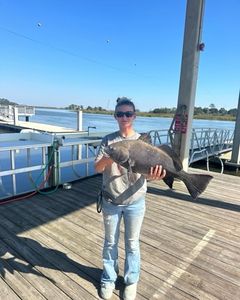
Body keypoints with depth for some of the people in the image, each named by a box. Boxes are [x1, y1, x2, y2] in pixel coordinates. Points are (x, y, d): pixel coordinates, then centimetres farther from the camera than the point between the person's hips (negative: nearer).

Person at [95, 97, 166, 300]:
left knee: (132, 243, 16)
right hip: (110, 201, 1)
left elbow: (147, 169, -11)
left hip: (135, 202, 0)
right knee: (110, 242, 18)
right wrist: (109, 157, -32)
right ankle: (108, 279, 41)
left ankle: (131, 281, 38)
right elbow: (97, 168, -10)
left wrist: (153, 175, -35)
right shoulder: (108, 140, -4)